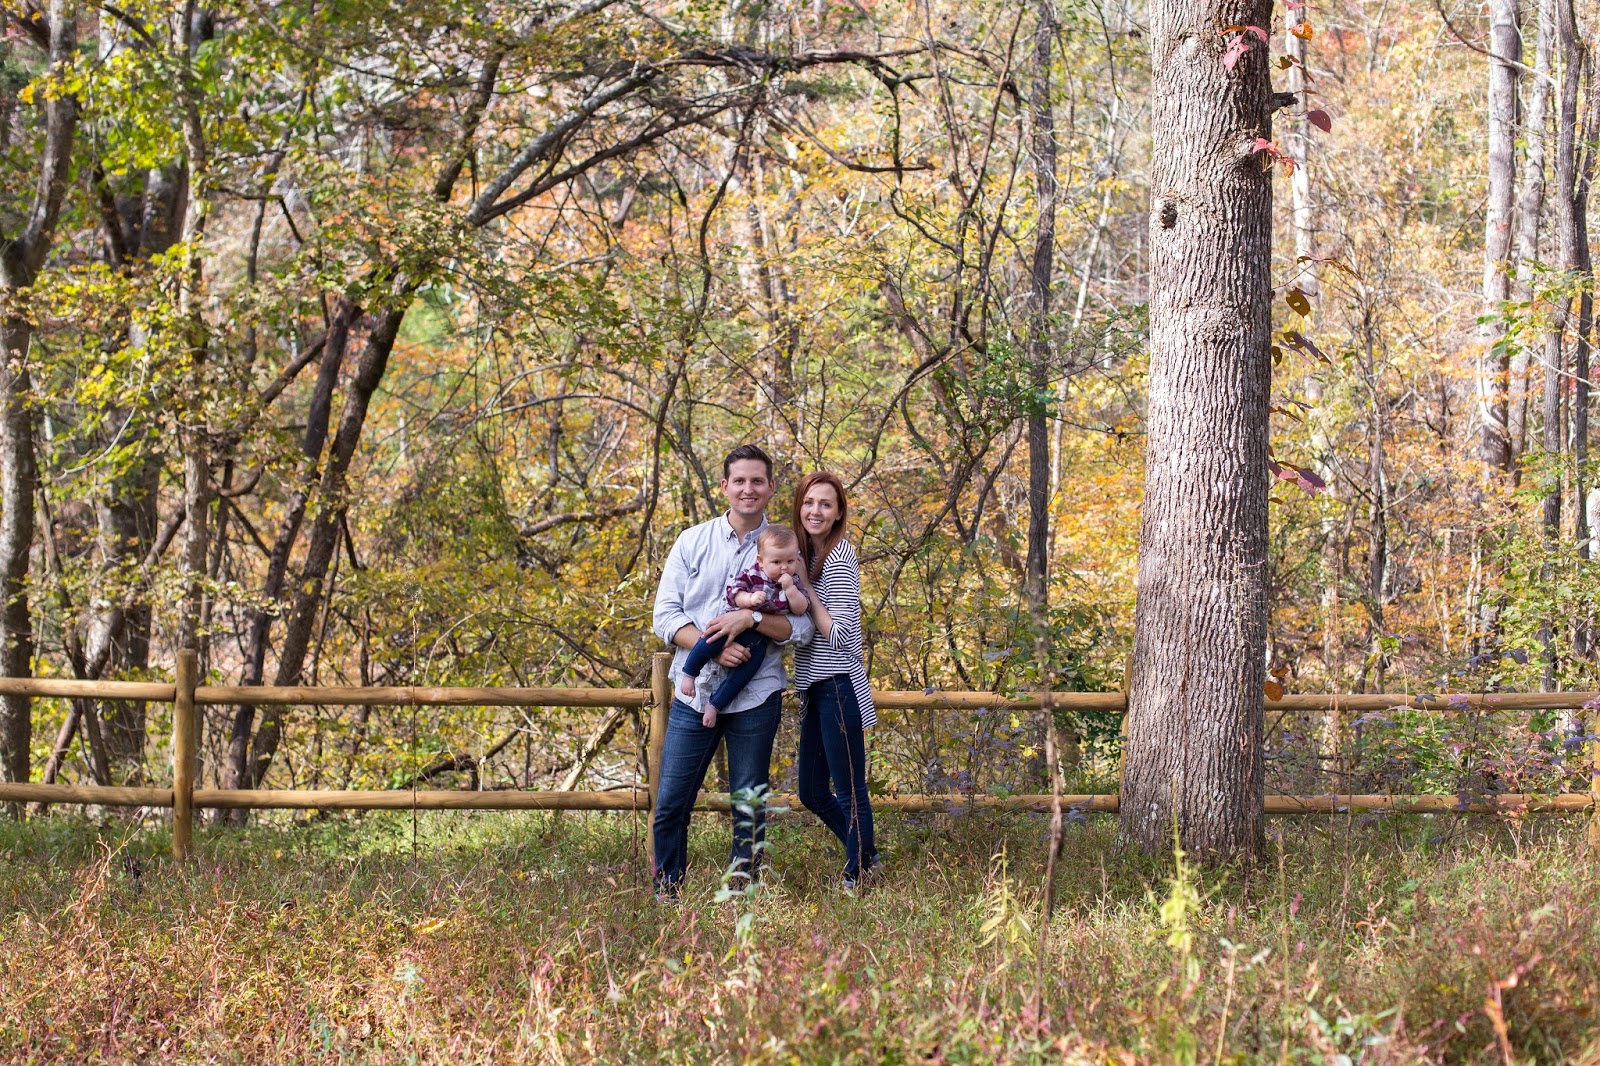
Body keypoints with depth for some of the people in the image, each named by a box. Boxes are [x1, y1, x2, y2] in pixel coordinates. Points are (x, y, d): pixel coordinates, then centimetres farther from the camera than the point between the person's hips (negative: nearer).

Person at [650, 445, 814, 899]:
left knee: (750, 803, 6)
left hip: (756, 696, -1)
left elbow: (801, 628, -3)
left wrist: (751, 618, -20)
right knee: (671, 802, 1)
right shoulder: (692, 542, 5)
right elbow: (665, 615, 0)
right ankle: (665, 895, 15)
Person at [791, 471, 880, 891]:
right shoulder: (806, 554, 13)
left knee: (849, 791, 0)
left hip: (838, 684, -9)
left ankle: (858, 879, 11)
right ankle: (866, 856, 31)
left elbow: (838, 633, -18)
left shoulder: (839, 556, -13)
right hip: (814, 686, 9)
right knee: (812, 792, 15)